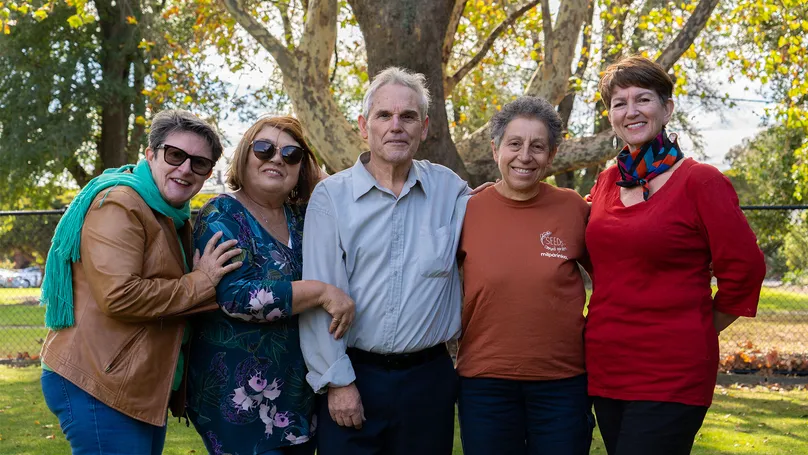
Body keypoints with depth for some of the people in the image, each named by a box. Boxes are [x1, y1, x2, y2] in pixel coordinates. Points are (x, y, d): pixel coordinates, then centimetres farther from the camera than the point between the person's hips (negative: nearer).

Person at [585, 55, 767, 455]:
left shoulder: (699, 181, -7)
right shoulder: (607, 183, 9)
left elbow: (744, 269, -7)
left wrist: (697, 331, 0)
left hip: (670, 377, -6)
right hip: (606, 370, 6)